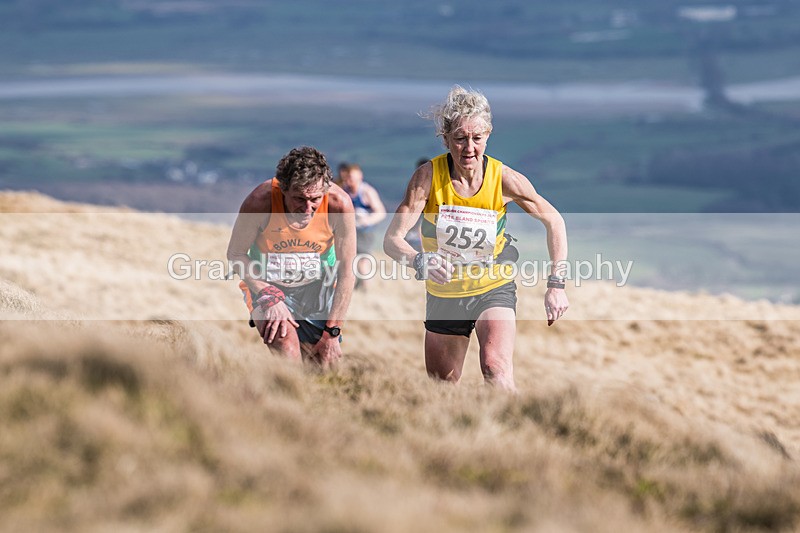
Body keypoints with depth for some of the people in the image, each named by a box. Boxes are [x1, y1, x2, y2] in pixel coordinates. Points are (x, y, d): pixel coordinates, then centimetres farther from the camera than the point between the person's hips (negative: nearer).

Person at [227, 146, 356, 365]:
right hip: (266, 284, -2)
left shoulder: (339, 204, -25)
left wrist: (332, 333, -15)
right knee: (286, 346, -27)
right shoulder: (261, 201, -29)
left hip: (318, 286, 2)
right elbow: (235, 254, -12)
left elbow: (347, 272, -16)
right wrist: (270, 297, -24)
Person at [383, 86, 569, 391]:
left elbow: (553, 221, -1)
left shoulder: (505, 179, -17)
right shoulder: (428, 177, -19)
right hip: (443, 294, 1)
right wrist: (420, 261, -47)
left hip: (494, 289, -1)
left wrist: (556, 285, -9)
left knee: (496, 369, -27)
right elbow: (392, 239, -25)